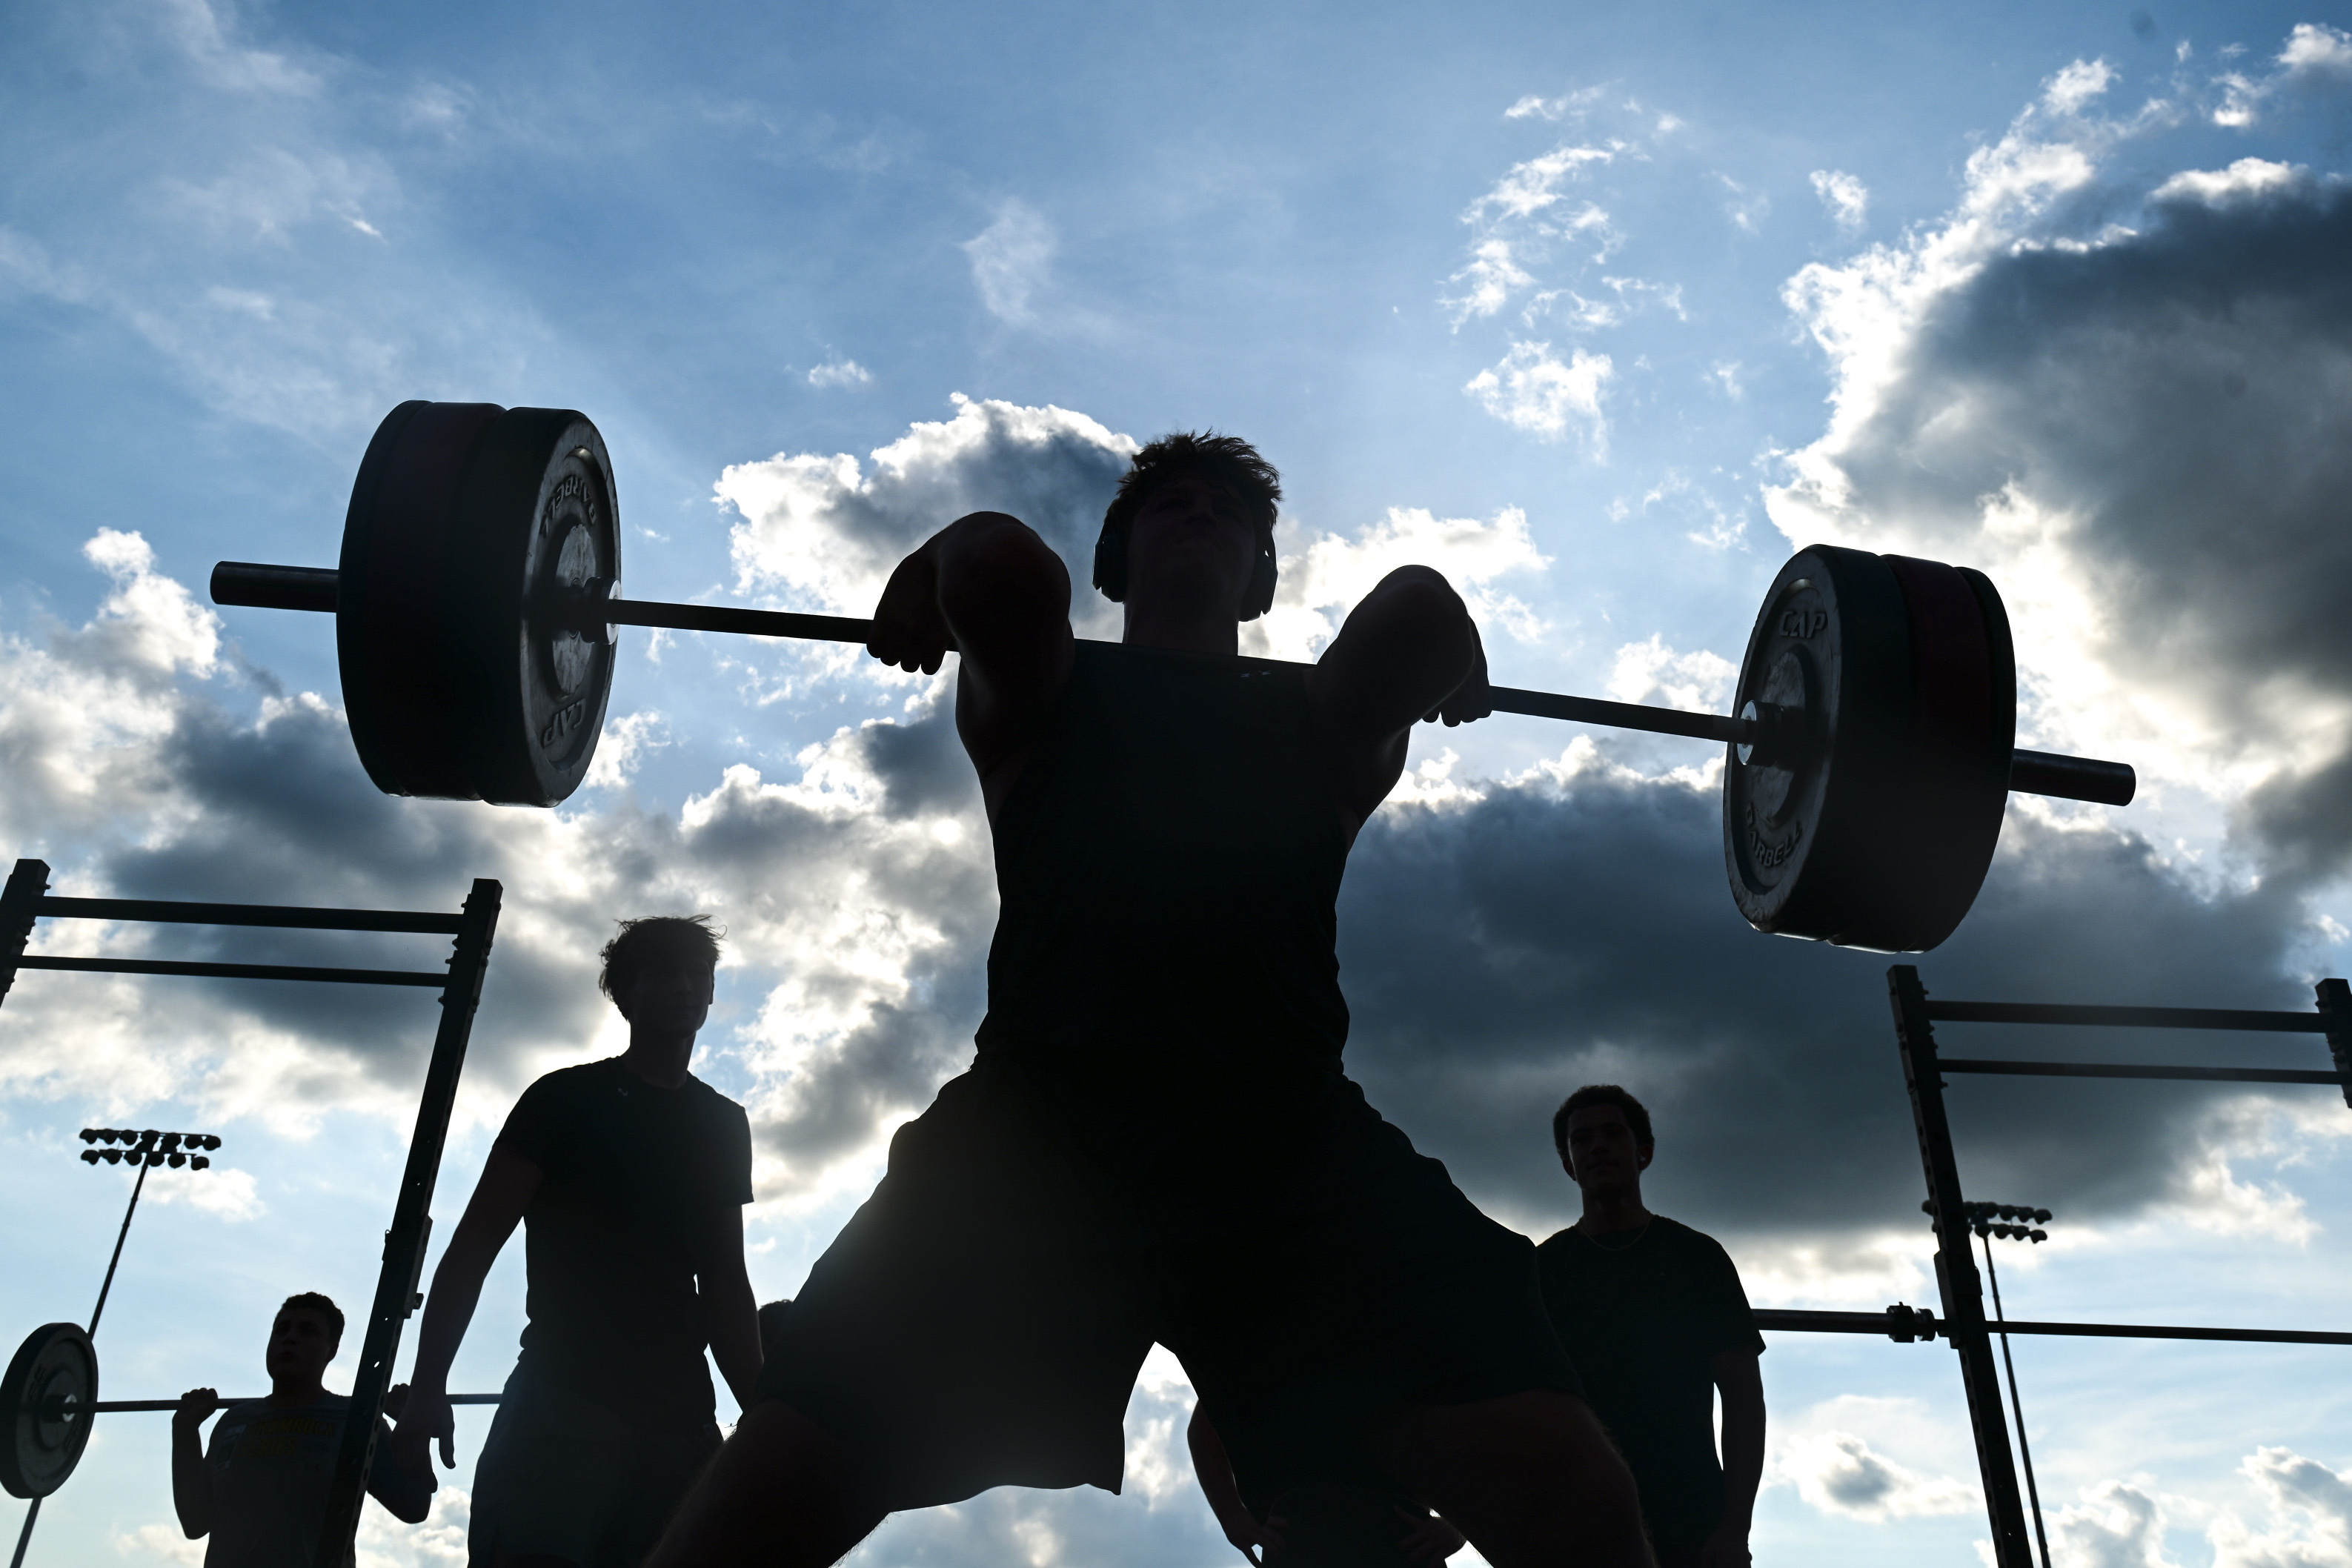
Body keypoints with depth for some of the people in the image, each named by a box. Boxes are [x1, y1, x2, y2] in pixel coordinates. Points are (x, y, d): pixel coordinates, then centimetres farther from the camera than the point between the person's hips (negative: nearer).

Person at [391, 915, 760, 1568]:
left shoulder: (723, 1124, 18)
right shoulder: (568, 1098, 6)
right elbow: (475, 1243, 1)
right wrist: (428, 1388, -10)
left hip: (678, 1411, 4)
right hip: (565, 1391, -4)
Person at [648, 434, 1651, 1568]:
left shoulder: (1322, 722, 25)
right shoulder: (1039, 694, 22)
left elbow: (1419, 613, 2)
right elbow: (1007, 567, -1)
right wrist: (941, 572, 19)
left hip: (1293, 1135, 1)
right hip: (1039, 1121, 0)